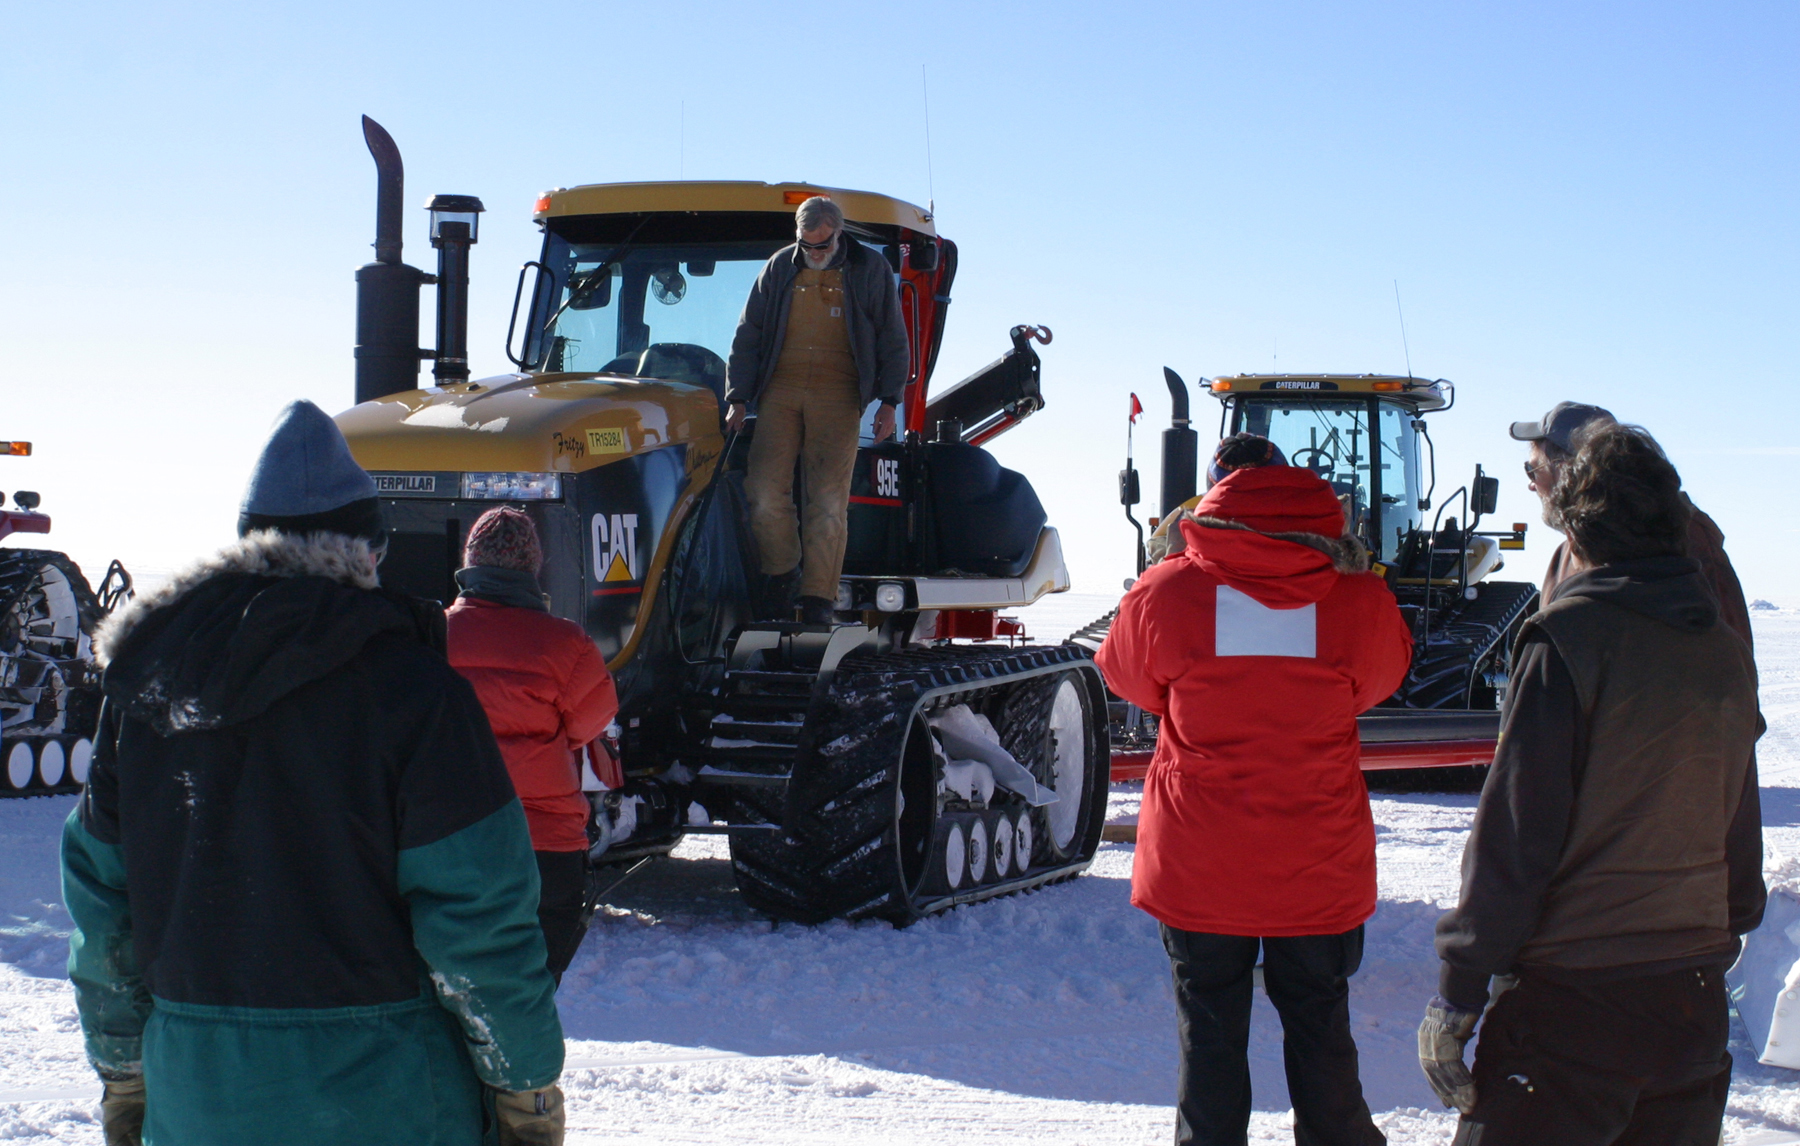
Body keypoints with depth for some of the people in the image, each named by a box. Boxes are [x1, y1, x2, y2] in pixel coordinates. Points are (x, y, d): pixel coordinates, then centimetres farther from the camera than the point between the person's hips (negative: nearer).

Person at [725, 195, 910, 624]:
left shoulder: (870, 270, 6)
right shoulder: (779, 269, 11)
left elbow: (892, 342, 9)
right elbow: (747, 337, 14)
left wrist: (888, 402, 1)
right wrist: (738, 399, 6)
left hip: (836, 396, -2)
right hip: (780, 391, 2)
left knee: (829, 500, -8)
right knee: (764, 492, -8)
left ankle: (818, 597, -4)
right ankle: (782, 571, 13)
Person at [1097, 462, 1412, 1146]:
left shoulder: (1166, 594, -13)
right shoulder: (1360, 603, -12)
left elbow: (1130, 678, 5)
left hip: (1197, 865, -1)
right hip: (1319, 866, 1)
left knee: (1209, 1025, 13)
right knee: (1319, 1024, 17)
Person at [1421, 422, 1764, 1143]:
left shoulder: (1570, 637, -12)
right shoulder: (1727, 655, 8)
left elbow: (1514, 836, -14)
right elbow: (1741, 843, 15)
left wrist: (1457, 991, -10)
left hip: (1573, 1003, -7)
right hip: (1695, 1003, 7)